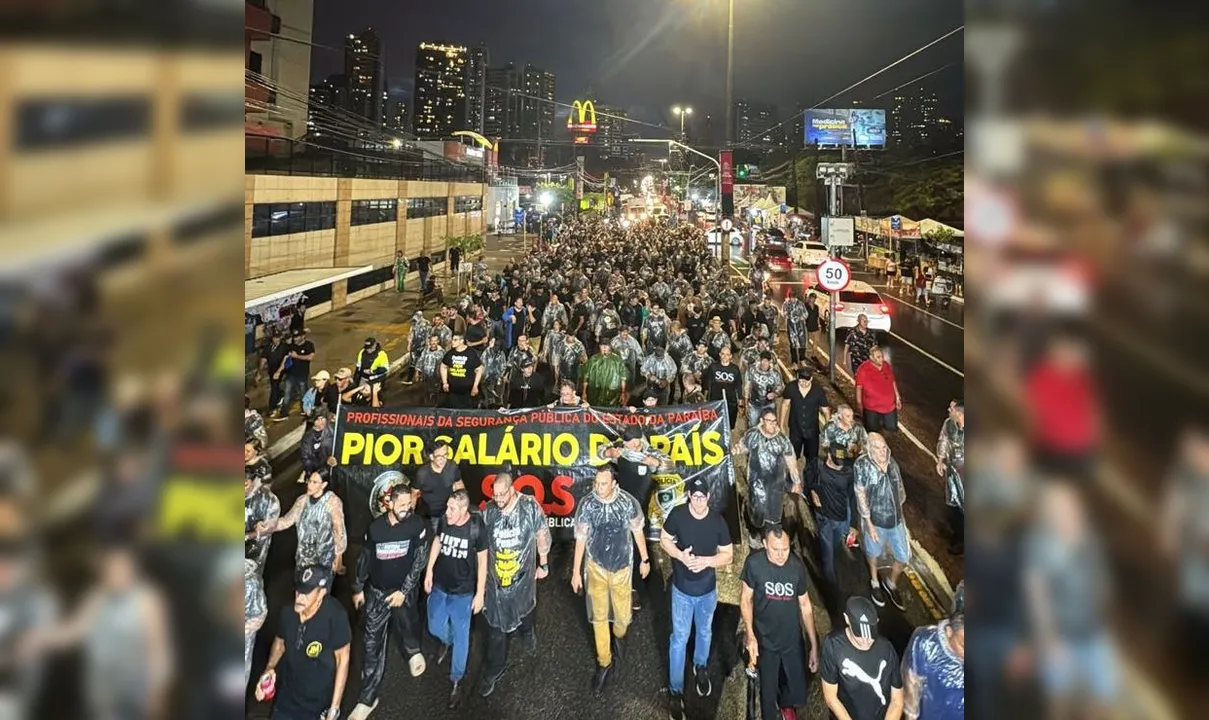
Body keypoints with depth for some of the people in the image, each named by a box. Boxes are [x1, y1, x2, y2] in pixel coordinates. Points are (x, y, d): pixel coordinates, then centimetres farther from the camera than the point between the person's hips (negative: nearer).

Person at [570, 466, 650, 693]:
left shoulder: (628, 502, -18)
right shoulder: (587, 505, -18)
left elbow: (637, 531, -1)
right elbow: (581, 539, -8)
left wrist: (644, 559, 7)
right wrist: (576, 571, -4)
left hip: (622, 567, 0)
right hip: (596, 567, 0)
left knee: (623, 614, 12)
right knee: (599, 616, 9)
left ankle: (619, 635, 49)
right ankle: (604, 663, 27)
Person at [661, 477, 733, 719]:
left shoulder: (718, 521, -17)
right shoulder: (677, 515, -20)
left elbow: (728, 555, -9)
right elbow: (664, 540, -5)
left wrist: (706, 561, -27)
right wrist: (681, 555, -23)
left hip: (708, 590, 2)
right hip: (682, 590, -2)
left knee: (705, 633, 24)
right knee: (679, 639, 5)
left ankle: (701, 668, 52)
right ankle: (676, 692, 19)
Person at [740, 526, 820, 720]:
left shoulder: (797, 565, -15)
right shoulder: (754, 563, -21)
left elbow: (805, 605, -2)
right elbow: (745, 599, -8)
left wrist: (814, 645, 0)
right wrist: (750, 635, -18)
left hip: (793, 641, 2)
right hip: (765, 641, -2)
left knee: (798, 695, 10)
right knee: (768, 694, 10)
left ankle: (786, 703, 46)